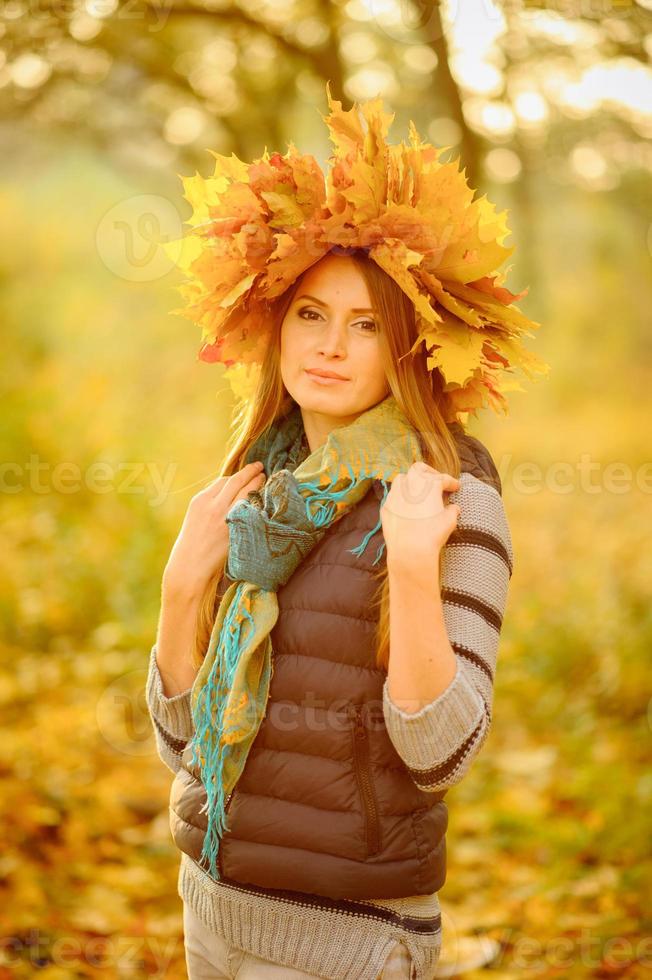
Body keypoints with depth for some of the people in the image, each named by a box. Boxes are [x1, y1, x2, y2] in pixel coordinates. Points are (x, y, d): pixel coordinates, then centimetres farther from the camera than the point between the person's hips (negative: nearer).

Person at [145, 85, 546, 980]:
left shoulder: (451, 495, -13)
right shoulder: (258, 492, 3)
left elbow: (441, 754, -18)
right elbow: (179, 738, 5)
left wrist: (415, 568, -28)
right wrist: (184, 582, -9)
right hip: (217, 902, 6)